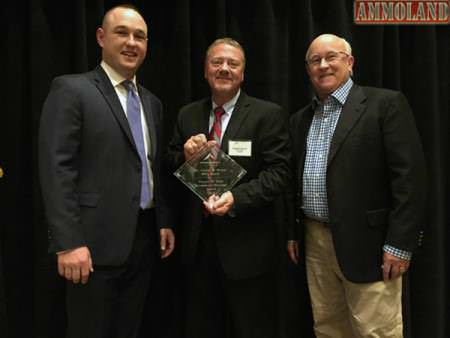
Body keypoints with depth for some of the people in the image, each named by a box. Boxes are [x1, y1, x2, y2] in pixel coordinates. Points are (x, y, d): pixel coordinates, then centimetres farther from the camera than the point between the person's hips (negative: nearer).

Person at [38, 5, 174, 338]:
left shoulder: (151, 102, 14)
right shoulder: (71, 89, -7)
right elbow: (57, 170, -14)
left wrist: (164, 221, 12)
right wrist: (68, 242, -19)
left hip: (144, 237, 7)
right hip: (97, 240, -6)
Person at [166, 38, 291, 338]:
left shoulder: (269, 115, -5)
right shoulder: (188, 115, 9)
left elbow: (279, 172, -12)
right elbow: (170, 169, 12)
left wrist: (236, 198, -25)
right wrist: (185, 156, -11)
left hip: (247, 244, -4)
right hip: (198, 241, 4)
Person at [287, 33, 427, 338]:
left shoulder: (386, 104, -6)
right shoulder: (301, 119, 14)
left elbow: (410, 175, -12)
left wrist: (399, 243, -15)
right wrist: (293, 232, 14)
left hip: (365, 243, -6)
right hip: (315, 242, 6)